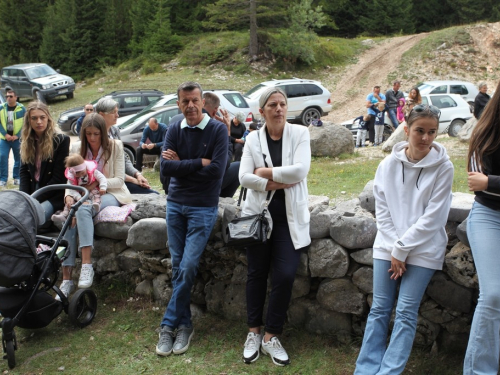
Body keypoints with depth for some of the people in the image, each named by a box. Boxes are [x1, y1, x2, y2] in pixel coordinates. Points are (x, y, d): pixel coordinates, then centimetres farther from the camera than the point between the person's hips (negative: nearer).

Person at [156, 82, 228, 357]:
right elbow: (165, 167, -9)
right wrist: (199, 163, -15)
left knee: (188, 267, -8)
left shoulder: (218, 130, -6)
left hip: (203, 208, -4)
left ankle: (169, 324, 7)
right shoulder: (174, 130, 4)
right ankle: (184, 324, 18)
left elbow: (216, 170, -18)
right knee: (177, 267, 6)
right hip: (175, 204, 4)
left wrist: (180, 164, -10)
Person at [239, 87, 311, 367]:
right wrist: (279, 183, -14)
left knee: (285, 276, -6)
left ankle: (271, 336, 13)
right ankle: (254, 332, 26)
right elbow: (245, 177, -9)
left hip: (290, 217, -1)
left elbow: (300, 170, -16)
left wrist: (265, 172, -10)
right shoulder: (254, 139, 2)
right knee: (257, 274, 9)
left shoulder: (300, 133, -2)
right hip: (260, 214, 1)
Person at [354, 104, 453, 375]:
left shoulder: (443, 167, -7)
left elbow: (433, 217, -11)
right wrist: (393, 249, -7)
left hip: (423, 250, -2)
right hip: (387, 246, 3)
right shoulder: (388, 165, 0)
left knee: (406, 314, 0)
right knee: (379, 309, 6)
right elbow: (382, 211, 2)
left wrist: (401, 250, -11)